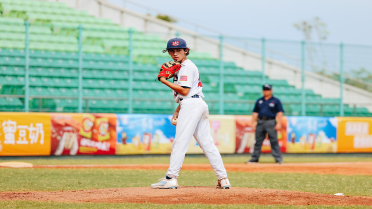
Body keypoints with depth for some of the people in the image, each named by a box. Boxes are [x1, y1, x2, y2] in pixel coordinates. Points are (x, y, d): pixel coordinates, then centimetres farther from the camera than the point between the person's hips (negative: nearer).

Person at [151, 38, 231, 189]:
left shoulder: (187, 67, -7)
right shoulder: (182, 67, 24)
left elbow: (184, 91, -16)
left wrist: (165, 81, -10)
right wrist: (178, 110, 19)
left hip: (191, 105, -10)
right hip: (200, 104, 10)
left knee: (180, 141, -12)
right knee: (207, 143, 7)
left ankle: (171, 178, -16)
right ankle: (223, 179, 4)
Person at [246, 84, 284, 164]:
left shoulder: (276, 101, 4)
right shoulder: (259, 101, 16)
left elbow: (280, 112, -2)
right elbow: (255, 112, 16)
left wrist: (279, 123, -11)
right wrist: (253, 123, 7)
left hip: (271, 122, -4)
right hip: (260, 122, 4)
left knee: (274, 141, -6)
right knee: (258, 142, 5)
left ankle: (278, 159, -4)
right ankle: (254, 159, 8)